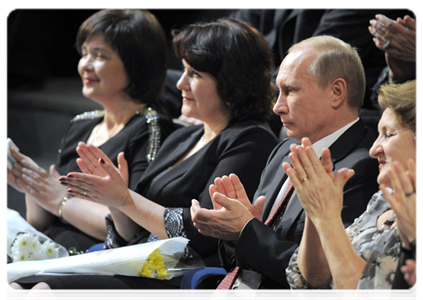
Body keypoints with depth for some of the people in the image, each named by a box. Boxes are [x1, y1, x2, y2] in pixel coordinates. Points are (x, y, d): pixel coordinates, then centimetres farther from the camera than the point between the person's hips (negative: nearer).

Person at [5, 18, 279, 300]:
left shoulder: (251, 141, -5)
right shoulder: (181, 139, 22)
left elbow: (202, 235, -15)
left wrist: (125, 199, -8)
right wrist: (113, 193, 2)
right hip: (139, 271, 8)